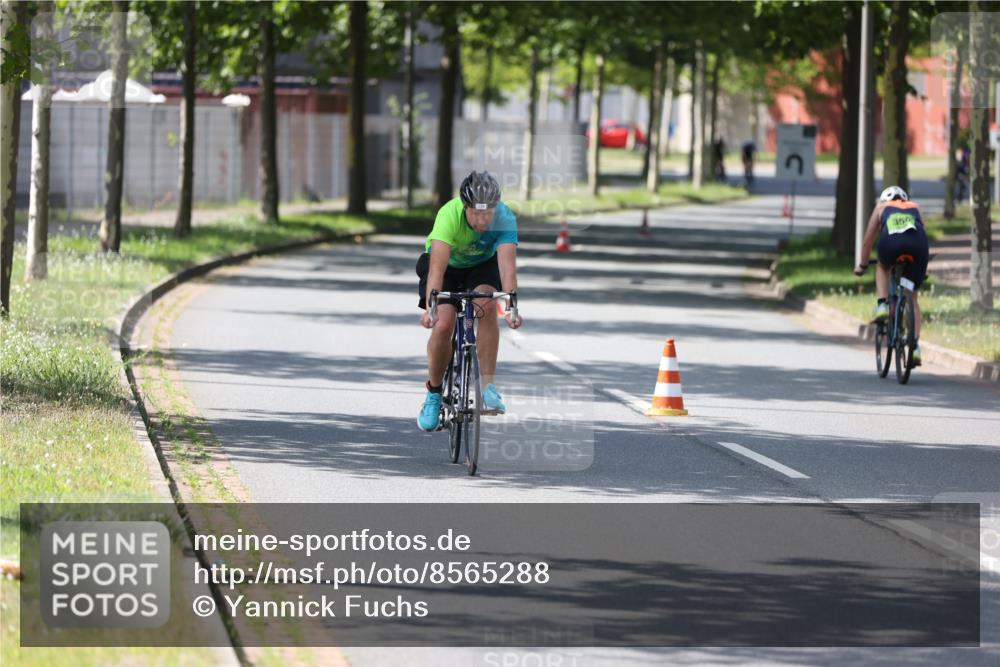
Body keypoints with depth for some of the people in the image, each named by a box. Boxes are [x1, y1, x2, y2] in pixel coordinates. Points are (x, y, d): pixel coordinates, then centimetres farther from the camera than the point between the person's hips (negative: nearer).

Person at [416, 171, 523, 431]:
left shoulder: (505, 218, -32)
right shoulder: (449, 215, -36)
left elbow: (507, 265, -42)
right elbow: (438, 267, -44)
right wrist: (430, 307, -57)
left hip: (483, 264, 1)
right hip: (448, 264, -1)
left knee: (486, 306, -30)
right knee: (443, 325, -20)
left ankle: (487, 387, -23)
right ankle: (434, 394, 3)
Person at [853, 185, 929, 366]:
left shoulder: (881, 207, 34)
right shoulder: (915, 207, 39)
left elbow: (868, 240, 37)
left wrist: (862, 266, 50)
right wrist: (922, 269, 57)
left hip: (891, 243, -1)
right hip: (917, 243, 1)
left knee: (882, 267, 36)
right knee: (912, 296, 17)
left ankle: (882, 306, 13)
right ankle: (915, 346, 7)